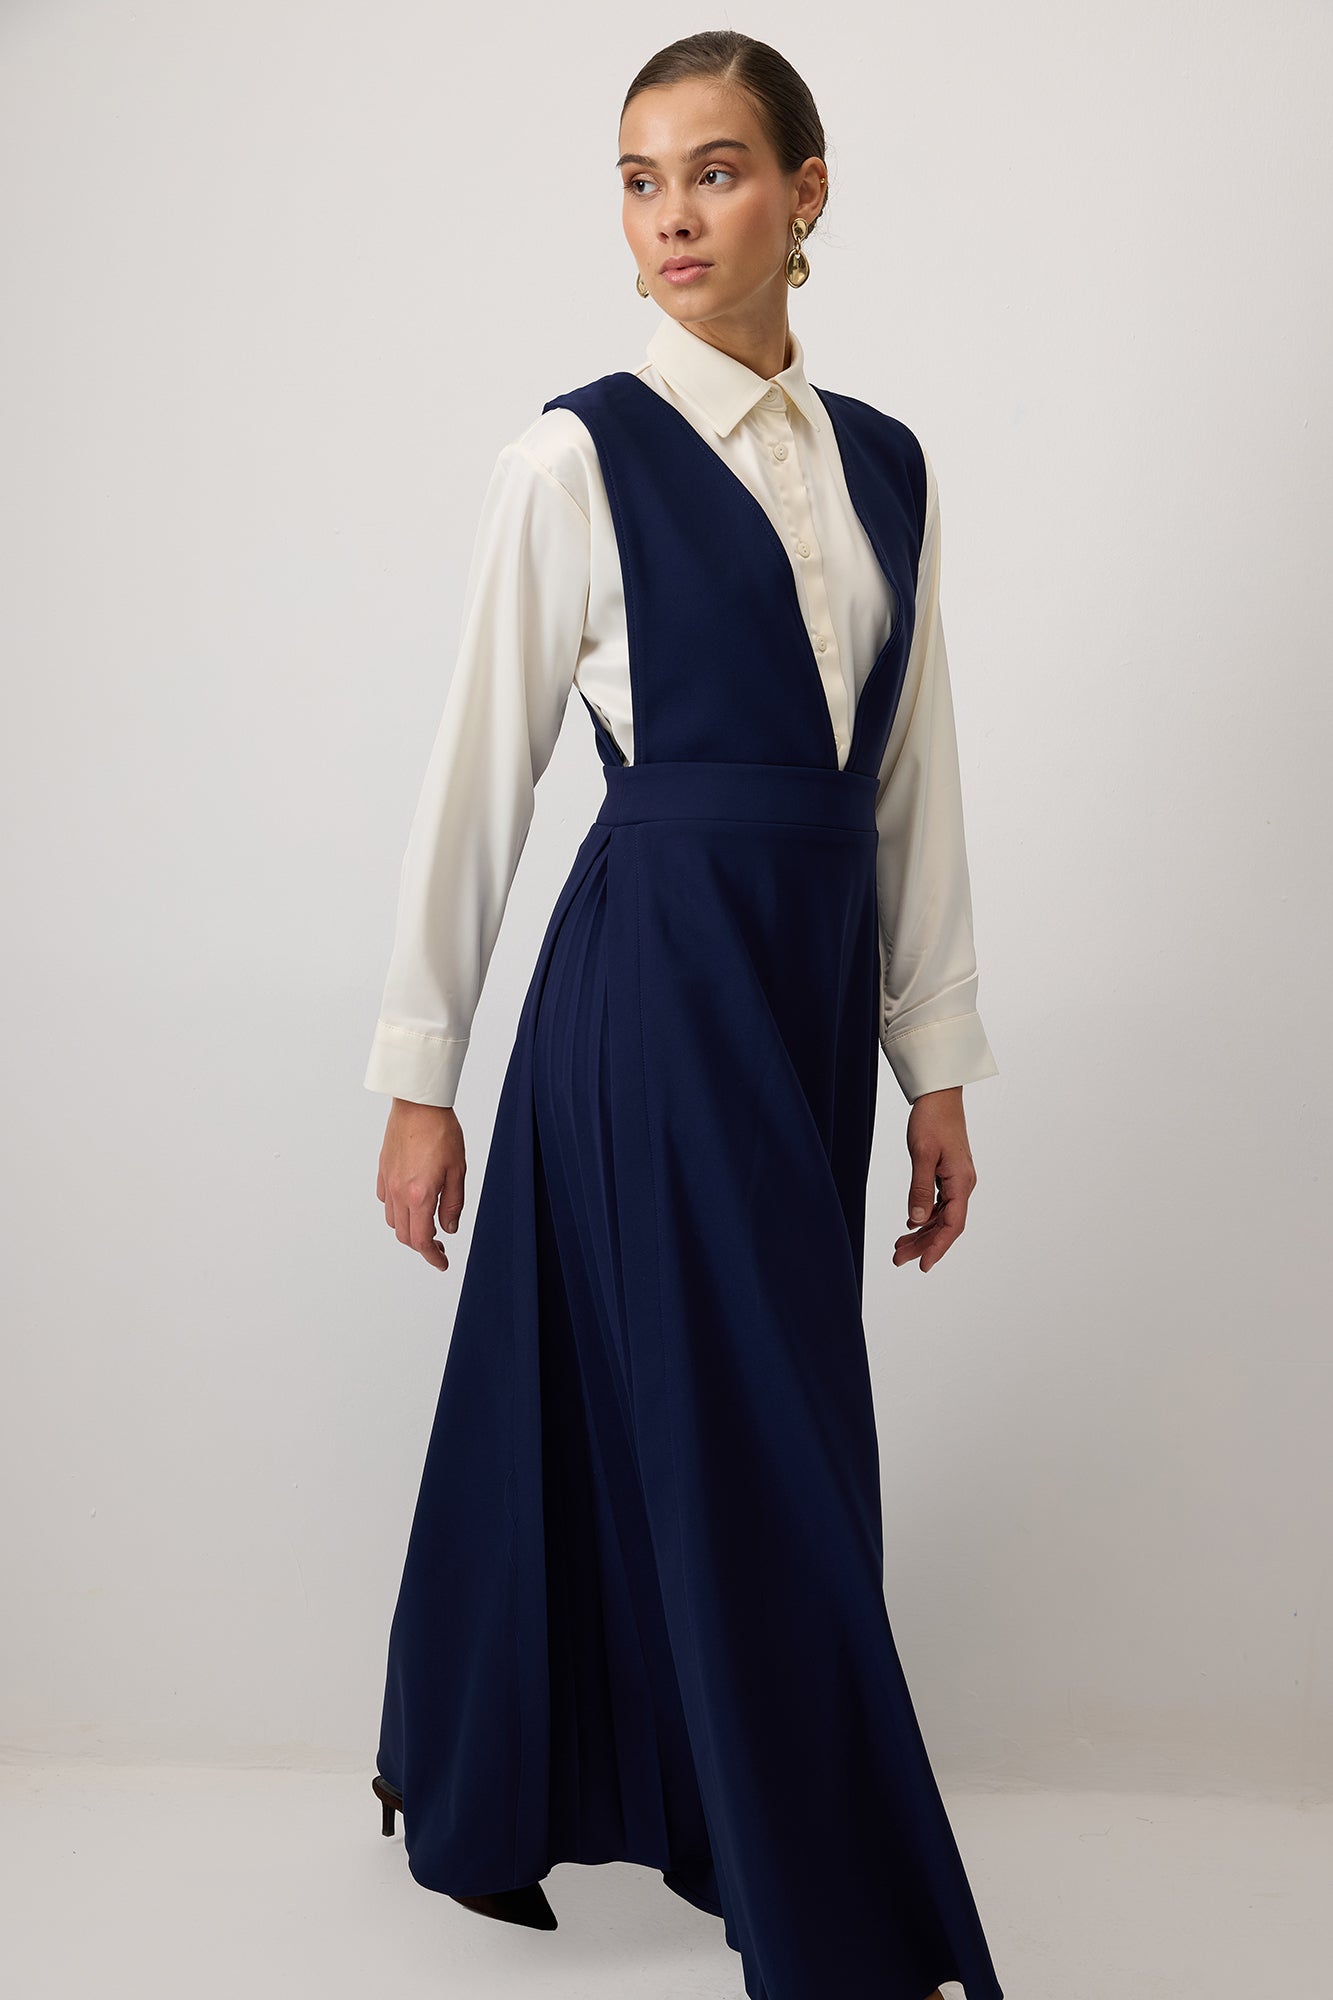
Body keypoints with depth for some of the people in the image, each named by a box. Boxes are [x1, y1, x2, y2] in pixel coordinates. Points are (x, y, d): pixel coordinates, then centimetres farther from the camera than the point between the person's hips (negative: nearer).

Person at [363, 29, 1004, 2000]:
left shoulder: (885, 464, 10)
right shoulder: (578, 454, -5)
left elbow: (914, 782, 11)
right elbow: (479, 771, -4)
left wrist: (937, 1065, 10)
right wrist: (419, 1076, -3)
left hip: (815, 977, 6)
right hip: (656, 963, -6)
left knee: (647, 1410, 15)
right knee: (750, 1432, -1)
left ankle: (494, 1797, 37)